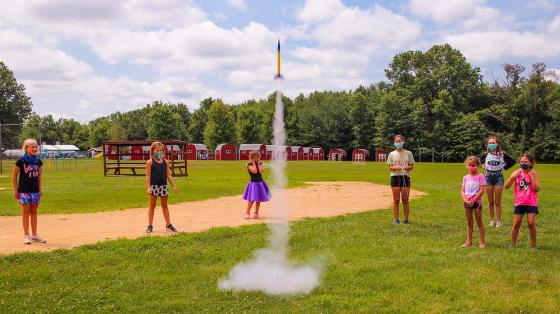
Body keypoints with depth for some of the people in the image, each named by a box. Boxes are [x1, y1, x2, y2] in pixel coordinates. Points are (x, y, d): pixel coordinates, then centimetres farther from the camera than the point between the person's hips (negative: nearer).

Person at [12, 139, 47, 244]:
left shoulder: (38, 161, 2)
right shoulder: (21, 161, -11)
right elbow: (14, 176, -4)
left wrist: (40, 189, 8)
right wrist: (15, 191, -5)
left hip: (35, 190, 4)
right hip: (24, 191, -4)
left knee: (34, 212, 9)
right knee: (26, 212, 1)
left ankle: (34, 235, 17)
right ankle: (26, 235, 9)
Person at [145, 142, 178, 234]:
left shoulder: (165, 162, 7)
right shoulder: (150, 162, -4)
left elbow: (169, 175, 11)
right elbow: (148, 176, -7)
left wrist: (173, 186, 8)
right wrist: (148, 187, -15)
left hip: (164, 185, 3)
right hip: (154, 185, -3)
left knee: (164, 205, 11)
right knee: (152, 205, 5)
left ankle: (168, 224, 16)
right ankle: (150, 225, 11)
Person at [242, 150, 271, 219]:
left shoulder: (260, 164, 4)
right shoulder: (249, 165, -9)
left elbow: (260, 171, -16)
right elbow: (254, 171, -25)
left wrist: (258, 163, -10)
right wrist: (253, 163, -16)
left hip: (260, 183, 5)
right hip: (253, 183, -5)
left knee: (258, 199, 10)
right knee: (251, 199, -9)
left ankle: (256, 213, 21)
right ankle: (247, 213, 1)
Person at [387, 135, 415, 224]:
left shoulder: (408, 153, 6)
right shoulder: (392, 154, 7)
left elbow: (411, 166, 7)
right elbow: (390, 168, 6)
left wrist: (406, 167, -15)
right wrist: (396, 167, -15)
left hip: (405, 177, 0)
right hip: (395, 177, 0)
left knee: (405, 200, 0)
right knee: (396, 200, 0)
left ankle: (406, 219, 6)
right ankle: (396, 219, 5)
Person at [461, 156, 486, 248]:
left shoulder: (480, 176, -7)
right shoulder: (466, 177, 8)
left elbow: (482, 190, -13)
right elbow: (462, 191, 6)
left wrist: (473, 200, -16)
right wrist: (465, 200, -11)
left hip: (476, 202, -5)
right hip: (467, 202, 5)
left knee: (479, 222, 3)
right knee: (469, 223, 12)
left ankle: (482, 242, 8)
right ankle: (469, 241, 17)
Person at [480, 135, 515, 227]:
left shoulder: (502, 155, -7)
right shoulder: (486, 155, 0)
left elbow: (513, 161, 4)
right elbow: (479, 160, 22)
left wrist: (504, 168, 0)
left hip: (498, 177, -2)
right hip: (488, 177, 2)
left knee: (497, 202, 1)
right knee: (490, 201, 7)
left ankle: (499, 221, 10)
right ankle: (492, 220, 17)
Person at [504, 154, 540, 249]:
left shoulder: (534, 174, -4)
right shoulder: (517, 173, 1)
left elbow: (537, 189, -14)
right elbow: (506, 186, -3)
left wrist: (531, 176, -17)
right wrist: (513, 177, -17)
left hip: (531, 203, -2)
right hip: (519, 203, 2)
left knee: (531, 223, -6)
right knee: (516, 224, 4)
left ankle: (533, 244, 10)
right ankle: (513, 244, 17)